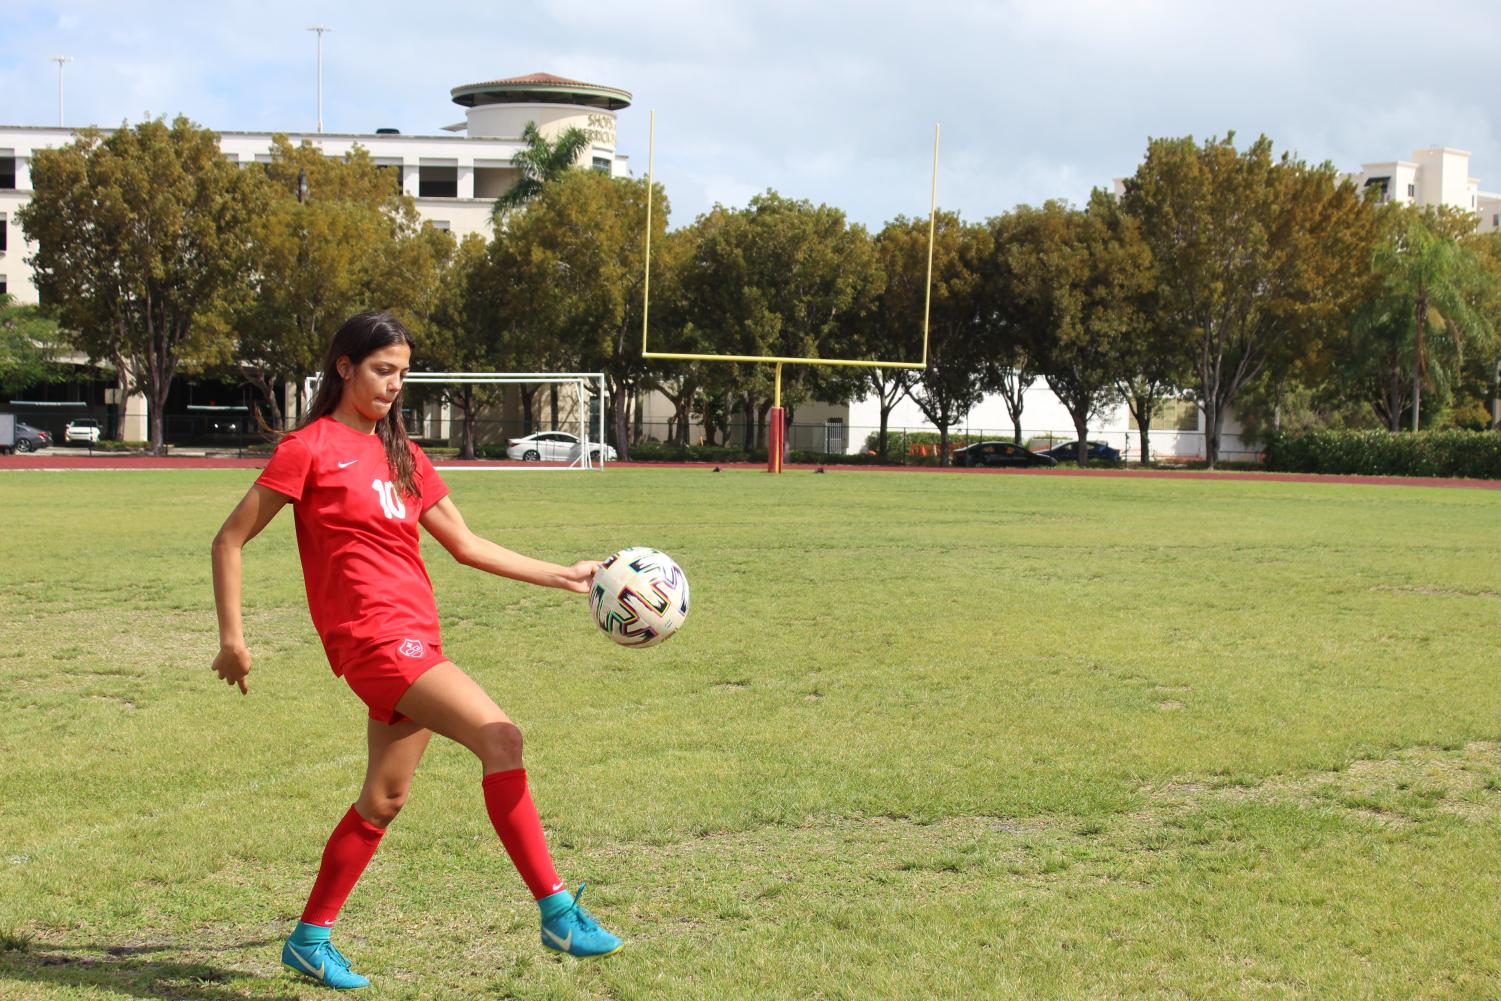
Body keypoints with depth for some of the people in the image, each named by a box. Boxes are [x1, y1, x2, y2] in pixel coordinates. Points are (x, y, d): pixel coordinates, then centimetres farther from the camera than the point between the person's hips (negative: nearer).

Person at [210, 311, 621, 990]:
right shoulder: (311, 448, -4)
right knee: (499, 735, -20)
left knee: (385, 798, 12)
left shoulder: (402, 455, 17)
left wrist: (564, 576, 14)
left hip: (415, 639, 8)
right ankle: (557, 913, -20)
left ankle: (311, 937, 26)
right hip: (373, 636, -8)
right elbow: (229, 540, -1)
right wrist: (232, 639, -4)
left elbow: (465, 544, 19)